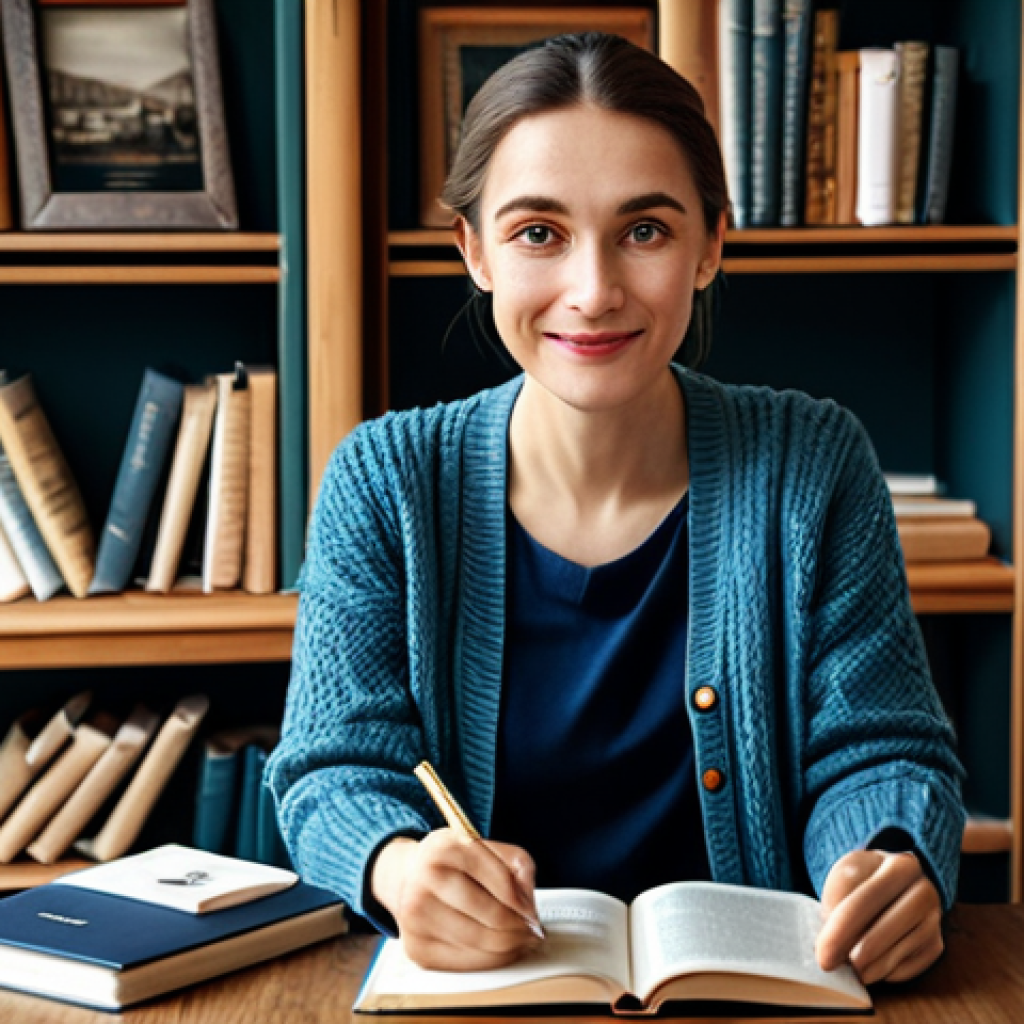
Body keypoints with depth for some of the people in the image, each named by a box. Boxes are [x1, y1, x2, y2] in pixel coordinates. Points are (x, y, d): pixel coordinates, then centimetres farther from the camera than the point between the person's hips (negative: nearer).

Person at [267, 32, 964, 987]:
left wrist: (892, 870, -25)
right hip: (469, 983, -2)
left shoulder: (814, 468, -1)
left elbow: (876, 753, -1)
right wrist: (400, 868, -28)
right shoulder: (385, 483, -2)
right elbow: (336, 772, -4)